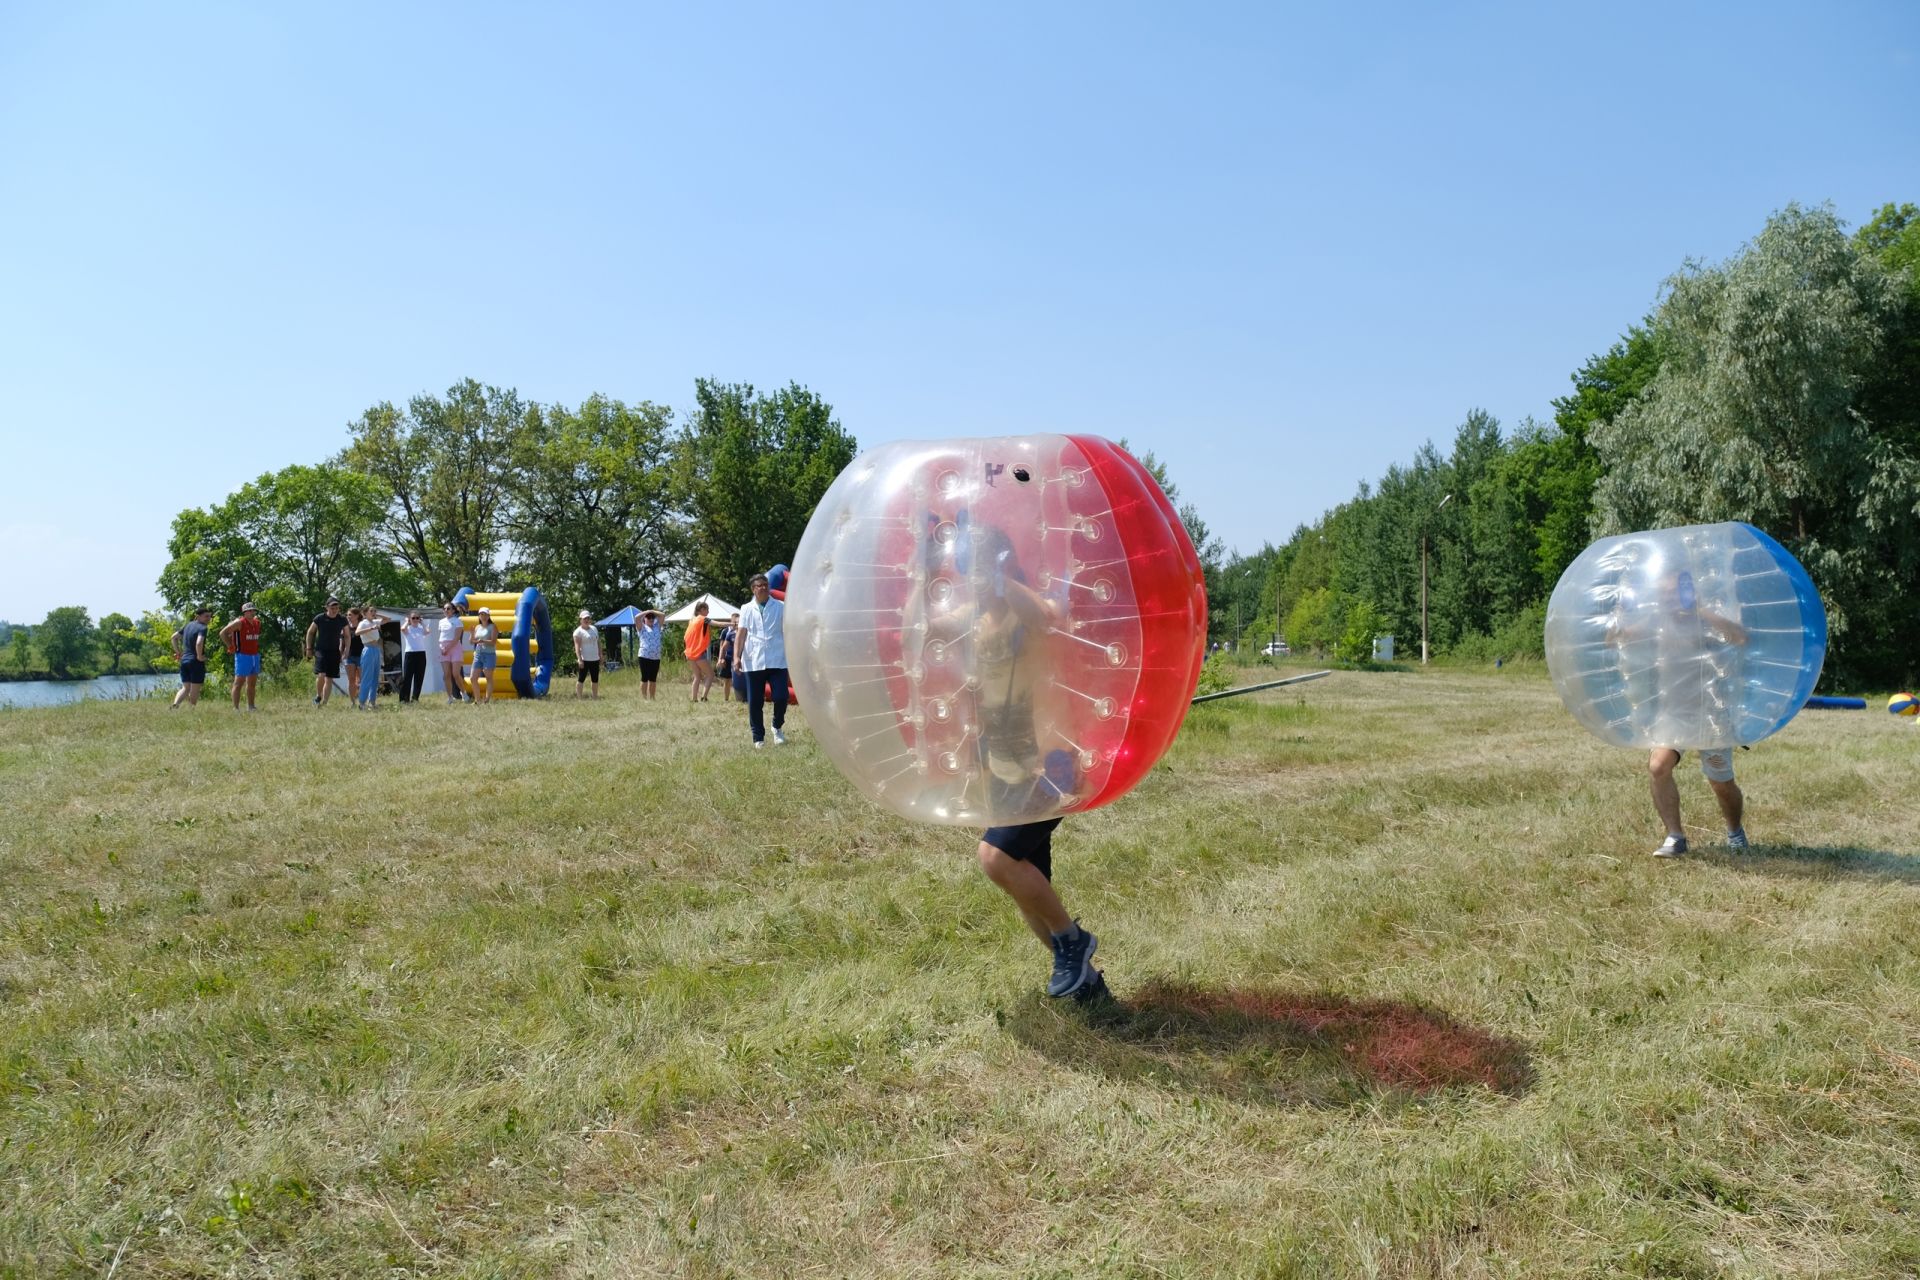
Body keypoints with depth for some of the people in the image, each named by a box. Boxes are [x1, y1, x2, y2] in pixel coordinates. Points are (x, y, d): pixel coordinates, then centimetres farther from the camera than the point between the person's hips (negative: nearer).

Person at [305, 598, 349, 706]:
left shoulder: (342, 621, 2)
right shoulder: (319, 618, -4)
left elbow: (346, 636, 14)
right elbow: (310, 632, 9)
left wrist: (345, 650, 6)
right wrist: (309, 648, 6)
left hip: (335, 652, 2)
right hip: (321, 650, -2)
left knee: (329, 679, 3)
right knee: (321, 675, -19)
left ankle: (324, 702, 9)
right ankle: (318, 696, 5)